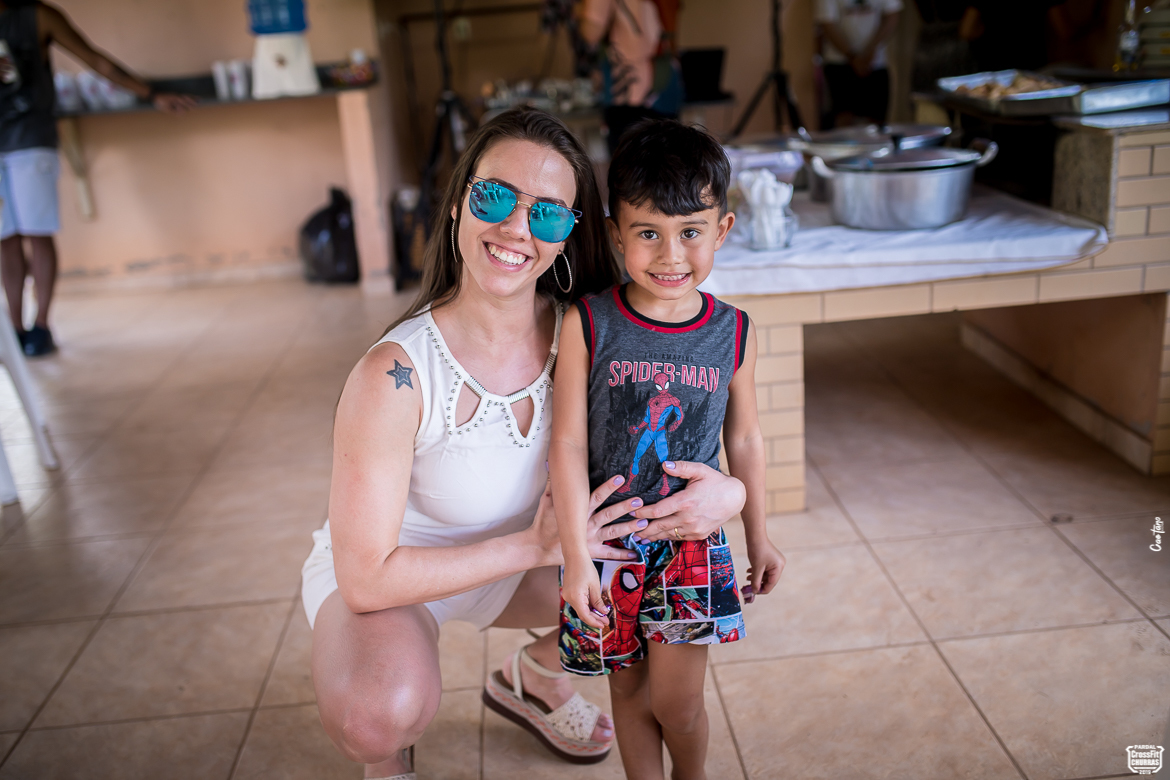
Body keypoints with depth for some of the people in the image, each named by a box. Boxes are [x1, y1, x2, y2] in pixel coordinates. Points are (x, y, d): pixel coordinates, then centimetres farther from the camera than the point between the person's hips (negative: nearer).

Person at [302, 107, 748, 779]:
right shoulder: (396, 375, -33)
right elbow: (367, 577, -29)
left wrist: (727, 491, -31)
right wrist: (535, 546, -29)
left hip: (512, 562, 5)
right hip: (383, 577, -5)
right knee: (382, 715, -34)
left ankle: (534, 674, 24)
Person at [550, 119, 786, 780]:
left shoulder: (734, 333, -5)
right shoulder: (588, 325, -12)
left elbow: (745, 439, 7)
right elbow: (569, 443, -10)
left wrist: (759, 535, 15)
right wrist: (577, 555, -12)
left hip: (693, 536, 1)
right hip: (608, 535, 0)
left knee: (677, 702, 3)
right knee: (630, 691, 13)